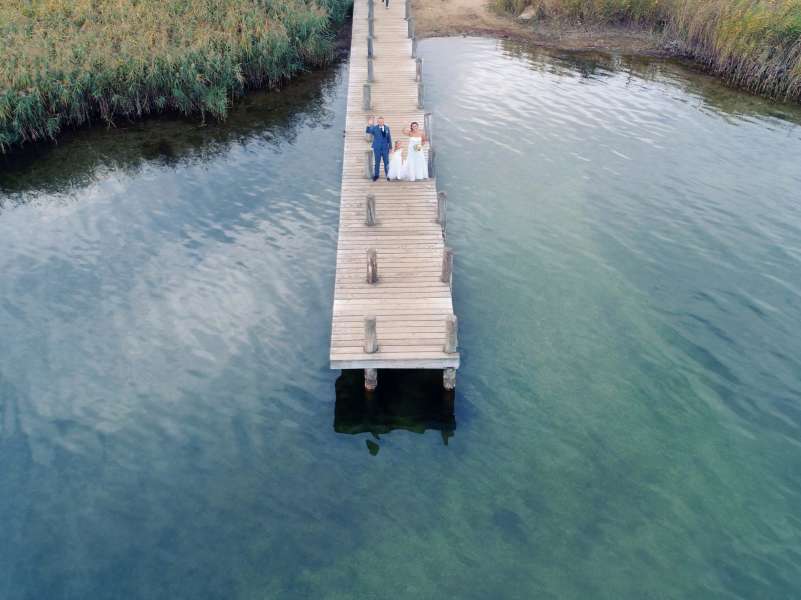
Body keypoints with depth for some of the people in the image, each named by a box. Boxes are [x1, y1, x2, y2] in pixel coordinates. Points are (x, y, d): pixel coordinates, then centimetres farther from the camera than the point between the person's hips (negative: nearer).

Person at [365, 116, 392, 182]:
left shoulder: (387, 128, 7)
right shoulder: (374, 128, 1)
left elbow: (389, 138, 9)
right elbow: (368, 131, -14)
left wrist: (390, 147, 6)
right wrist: (369, 125, -32)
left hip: (385, 148, 1)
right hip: (377, 148, -1)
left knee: (386, 162, 5)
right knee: (377, 162, 4)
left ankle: (388, 175, 14)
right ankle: (376, 175, 13)